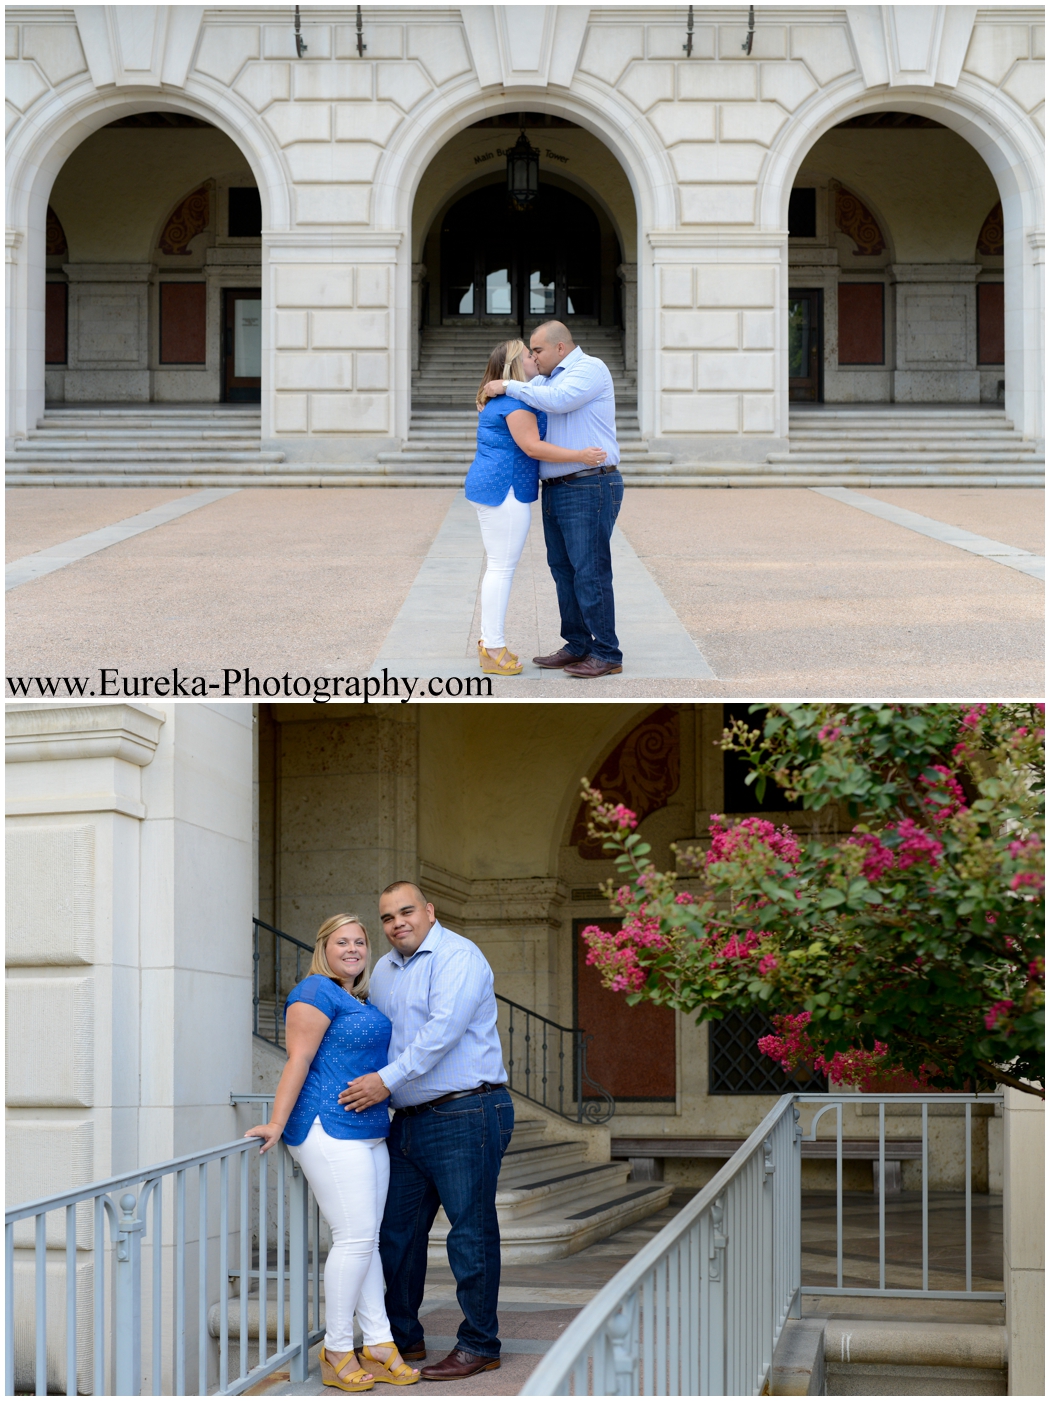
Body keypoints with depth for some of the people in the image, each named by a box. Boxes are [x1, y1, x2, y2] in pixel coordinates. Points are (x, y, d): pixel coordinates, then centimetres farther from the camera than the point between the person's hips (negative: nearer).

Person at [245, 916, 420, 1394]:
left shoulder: (363, 1001, 19)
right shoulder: (317, 991, -8)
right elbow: (298, 1061, -14)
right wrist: (277, 1124, -18)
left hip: (369, 1133, 9)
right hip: (330, 1129, -9)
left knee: (365, 1239, 7)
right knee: (355, 1237, -10)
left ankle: (378, 1344, 8)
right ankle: (336, 1351, -4)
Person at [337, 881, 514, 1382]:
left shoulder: (457, 956, -10)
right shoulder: (383, 971, 16)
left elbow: (443, 1030, -21)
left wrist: (387, 1080, -22)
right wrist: (360, 1087, 13)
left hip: (465, 1115, -8)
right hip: (408, 1121, 9)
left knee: (470, 1232, -3)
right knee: (396, 1230, 11)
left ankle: (479, 1345, 5)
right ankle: (402, 1338, 22)